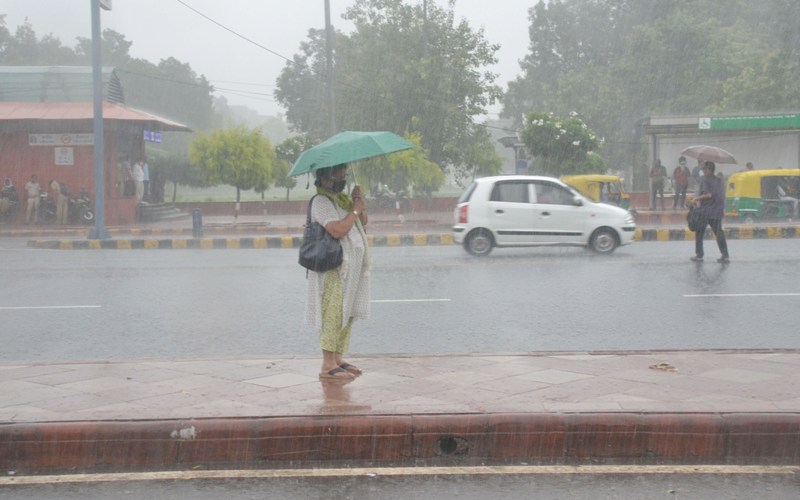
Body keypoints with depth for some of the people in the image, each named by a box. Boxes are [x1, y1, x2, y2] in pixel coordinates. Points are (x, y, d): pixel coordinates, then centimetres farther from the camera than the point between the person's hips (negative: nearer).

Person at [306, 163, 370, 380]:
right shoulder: (321, 201, -12)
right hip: (334, 267, -9)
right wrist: (355, 210, -13)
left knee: (347, 313, 11)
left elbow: (363, 222, 17)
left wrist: (360, 203, 0)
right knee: (333, 313, -10)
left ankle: (338, 358, 18)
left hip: (352, 266, 9)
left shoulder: (343, 197, 17)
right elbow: (338, 230, -25)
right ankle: (328, 365, -9)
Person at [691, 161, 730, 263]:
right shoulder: (720, 181, 12)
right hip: (718, 212, 6)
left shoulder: (706, 180, -9)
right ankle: (725, 256, -1)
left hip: (704, 211, -6)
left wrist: (698, 198, -10)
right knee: (719, 233, 7)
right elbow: (721, 196, 15)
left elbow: (709, 194, -21)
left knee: (699, 233, 8)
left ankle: (699, 255, 10)